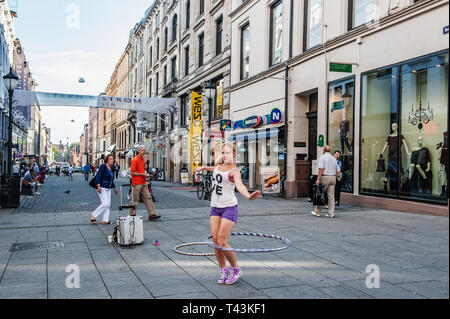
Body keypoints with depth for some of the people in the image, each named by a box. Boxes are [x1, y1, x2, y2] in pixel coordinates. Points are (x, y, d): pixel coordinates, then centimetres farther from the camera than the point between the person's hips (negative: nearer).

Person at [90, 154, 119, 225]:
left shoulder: (111, 168, 14)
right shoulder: (103, 166, -9)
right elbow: (98, 176, -15)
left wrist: (114, 188, 28)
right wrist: (98, 186, -24)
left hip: (108, 189, 8)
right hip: (102, 188, -8)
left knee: (108, 205, 3)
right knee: (105, 204, -14)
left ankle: (105, 220, 6)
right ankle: (93, 215, 0)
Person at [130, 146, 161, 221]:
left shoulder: (143, 159, 15)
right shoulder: (135, 160, -12)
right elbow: (131, 172, -16)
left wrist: (146, 174, 7)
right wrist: (142, 174, -15)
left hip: (143, 183, 8)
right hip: (137, 183, -8)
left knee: (148, 198, 2)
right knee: (135, 200, 1)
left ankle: (152, 214, 1)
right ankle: (132, 215, 12)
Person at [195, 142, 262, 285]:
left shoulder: (234, 171, -11)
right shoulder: (219, 166, 11)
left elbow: (239, 185, -32)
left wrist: (248, 196, -51)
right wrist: (204, 167, 47)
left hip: (229, 208, -7)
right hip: (215, 207, 7)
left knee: (222, 241, -11)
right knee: (215, 240, -1)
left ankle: (236, 269, 10)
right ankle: (223, 271, 13)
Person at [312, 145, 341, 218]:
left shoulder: (322, 157, -3)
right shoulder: (334, 158, 16)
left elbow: (321, 169, -15)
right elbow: (338, 171, 14)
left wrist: (318, 179, -17)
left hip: (325, 177, -5)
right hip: (333, 177, 5)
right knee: (331, 196, 4)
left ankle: (317, 212, 11)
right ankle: (331, 213, 3)